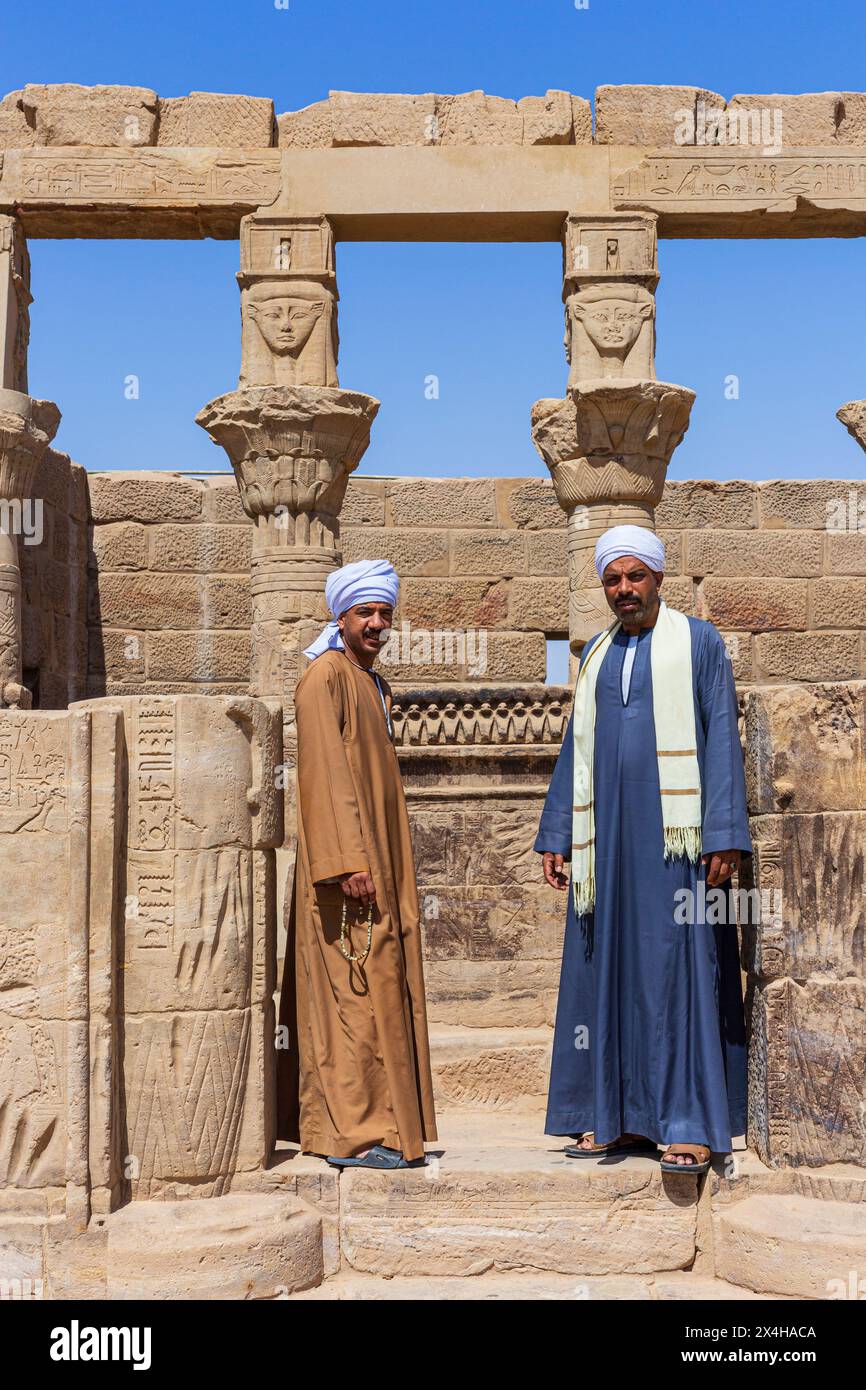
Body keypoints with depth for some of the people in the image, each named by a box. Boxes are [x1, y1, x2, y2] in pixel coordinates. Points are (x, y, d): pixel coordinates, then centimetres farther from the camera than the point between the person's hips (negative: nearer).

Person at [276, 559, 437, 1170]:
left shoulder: (375, 685, 19)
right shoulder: (325, 677, -9)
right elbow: (324, 773, -19)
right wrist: (348, 862, -25)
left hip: (380, 861, 9)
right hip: (347, 859, -9)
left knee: (380, 988, 10)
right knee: (355, 991, -9)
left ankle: (383, 1125, 17)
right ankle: (353, 1134, -5)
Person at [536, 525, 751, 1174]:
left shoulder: (698, 643, 3)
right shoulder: (596, 656, 16)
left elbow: (722, 739, -3)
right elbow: (575, 750, 18)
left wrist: (725, 834, -12)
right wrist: (555, 836, 12)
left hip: (674, 833, -5)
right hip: (607, 836, 5)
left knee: (679, 967, -6)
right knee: (607, 968, 5)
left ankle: (691, 1124, -2)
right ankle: (617, 1118, 13)